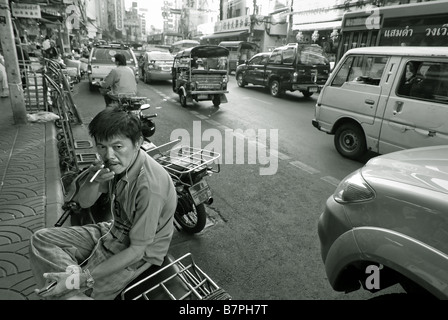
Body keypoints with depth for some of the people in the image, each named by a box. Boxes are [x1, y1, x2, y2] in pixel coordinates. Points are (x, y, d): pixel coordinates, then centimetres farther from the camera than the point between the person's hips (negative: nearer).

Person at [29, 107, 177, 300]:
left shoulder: (149, 186, -33)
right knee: (40, 240, 2)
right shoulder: (117, 162, -11)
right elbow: (84, 203, 1)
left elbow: (137, 250, -25)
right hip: (115, 231, 8)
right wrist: (94, 180, -22)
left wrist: (83, 278, -24)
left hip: (139, 253, -7)